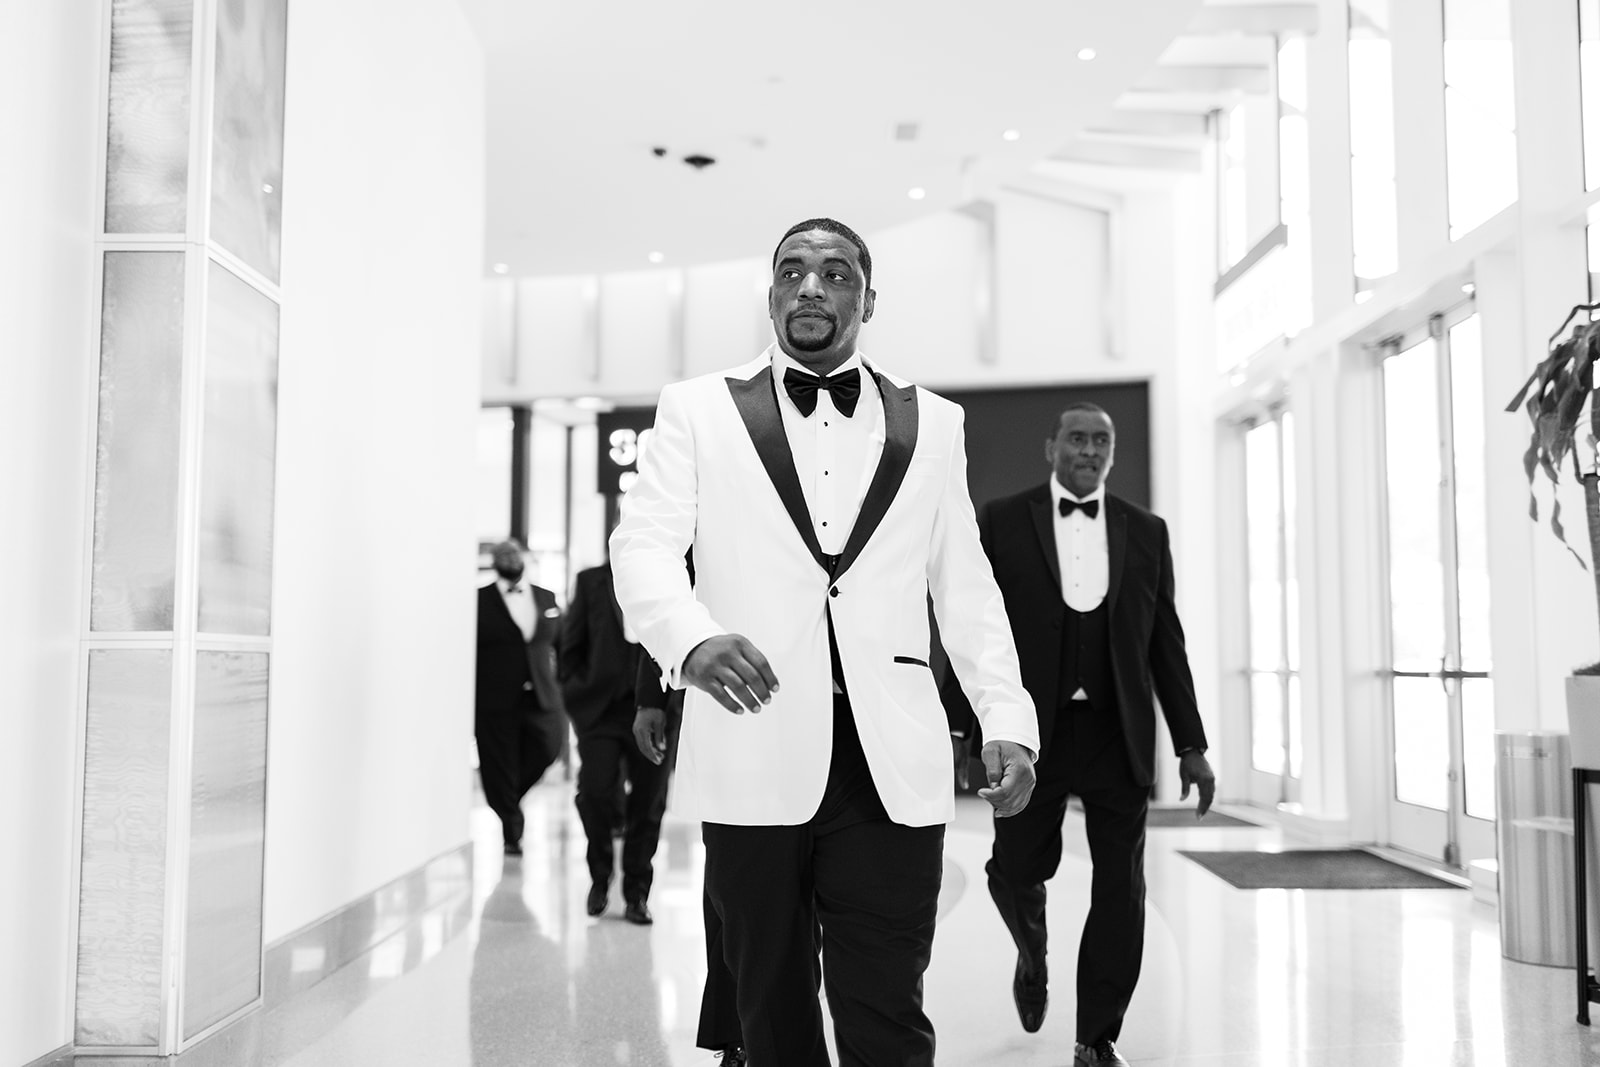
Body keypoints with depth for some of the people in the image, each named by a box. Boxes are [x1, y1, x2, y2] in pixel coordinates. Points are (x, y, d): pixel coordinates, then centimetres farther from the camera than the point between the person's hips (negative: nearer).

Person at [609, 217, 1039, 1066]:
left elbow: (965, 586, 13)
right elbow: (643, 546, -4)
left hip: (892, 770, 1)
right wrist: (692, 638, -25)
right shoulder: (697, 409, 8)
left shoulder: (932, 423, 15)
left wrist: (1006, 718, 0)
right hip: (753, 759, 0)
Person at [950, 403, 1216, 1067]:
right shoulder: (1003, 522, 4)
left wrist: (1191, 745, 7)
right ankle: (1033, 956, 38)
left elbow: (1166, 644, 10)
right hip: (1033, 731, -1)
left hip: (1118, 736, 2)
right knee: (1017, 870, 3)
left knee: (1121, 889, 1)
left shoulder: (1146, 532, 10)